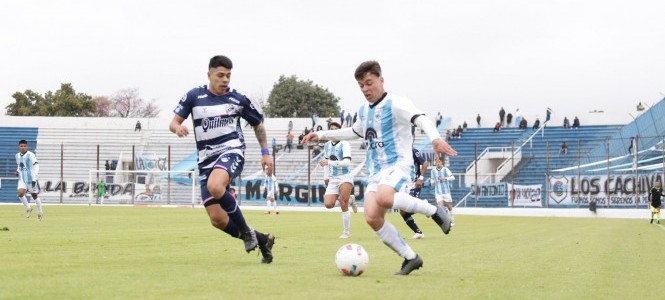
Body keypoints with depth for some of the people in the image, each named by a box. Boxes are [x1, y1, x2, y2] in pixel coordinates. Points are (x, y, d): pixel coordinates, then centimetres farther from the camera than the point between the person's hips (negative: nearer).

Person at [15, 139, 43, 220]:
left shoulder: (30, 155, -15)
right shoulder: (18, 156, 7)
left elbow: (36, 167, -17)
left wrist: (34, 179, -22)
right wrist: (17, 172, 3)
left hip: (31, 179, -5)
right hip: (22, 179, 5)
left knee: (34, 195, 7)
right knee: (20, 193, -17)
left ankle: (40, 212, 27)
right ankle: (28, 208, 6)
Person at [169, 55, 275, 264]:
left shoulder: (238, 100, 4)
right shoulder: (194, 97, 4)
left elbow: (258, 125, 18)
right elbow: (173, 123, 4)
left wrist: (265, 152, 13)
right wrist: (178, 128, -19)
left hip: (231, 152, -3)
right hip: (206, 160, 4)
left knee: (214, 186, -37)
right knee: (217, 219, -4)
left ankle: (246, 231, -19)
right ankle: (261, 239, 17)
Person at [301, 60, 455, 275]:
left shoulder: (395, 104, -6)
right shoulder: (363, 111, 18)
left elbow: (421, 118, -22)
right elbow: (355, 132, 39)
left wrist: (435, 138, -41)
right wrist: (322, 135, 38)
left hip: (397, 162, -7)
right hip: (375, 169, 7)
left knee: (383, 199, -37)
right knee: (372, 217, -12)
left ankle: (434, 211, -18)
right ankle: (410, 258, 0)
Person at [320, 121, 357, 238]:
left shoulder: (344, 144, -11)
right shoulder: (327, 145, 10)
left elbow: (347, 162, -23)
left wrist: (329, 162, -26)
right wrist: (326, 177, 19)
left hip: (345, 176, -6)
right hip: (333, 179, 6)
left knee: (343, 205, -14)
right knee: (328, 204, -10)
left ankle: (346, 232, 0)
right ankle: (349, 200, 19)